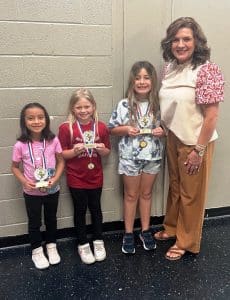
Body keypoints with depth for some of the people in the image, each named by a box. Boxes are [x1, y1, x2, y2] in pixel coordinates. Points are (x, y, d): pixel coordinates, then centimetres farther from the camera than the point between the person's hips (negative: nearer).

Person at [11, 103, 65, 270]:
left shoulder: (53, 140, -14)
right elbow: (15, 167, -2)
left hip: (52, 190, 1)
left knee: (51, 219, 20)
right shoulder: (20, 145, -16)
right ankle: (37, 251, 38)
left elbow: (61, 161, -3)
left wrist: (56, 178, -17)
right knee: (34, 222, 16)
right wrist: (24, 182, -17)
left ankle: (51, 246, 43)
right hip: (31, 192, -1)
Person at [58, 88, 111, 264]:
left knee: (95, 208, 17)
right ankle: (83, 245, 29)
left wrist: (102, 149, -16)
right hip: (76, 178, -2)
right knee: (80, 210, 12)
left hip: (95, 177, 2)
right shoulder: (66, 128, -12)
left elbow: (107, 152, 5)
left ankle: (98, 241, 35)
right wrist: (75, 151, -25)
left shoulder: (101, 127, -4)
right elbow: (61, 154, -7)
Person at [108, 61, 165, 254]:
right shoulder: (124, 105, -9)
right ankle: (129, 234, 25)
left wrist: (162, 131, -14)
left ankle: (145, 231, 32)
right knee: (131, 195, 11)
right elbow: (112, 129, -2)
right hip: (130, 157, -2)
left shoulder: (158, 104, -3)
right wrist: (126, 129, -20)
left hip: (152, 156, 2)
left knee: (146, 194, 16)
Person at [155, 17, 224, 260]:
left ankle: (186, 242, 27)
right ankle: (171, 228, 41)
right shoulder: (169, 68, 4)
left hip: (195, 142, -6)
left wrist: (199, 150, -18)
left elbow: (211, 116, -18)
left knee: (191, 194, 9)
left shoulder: (207, 70, -17)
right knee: (175, 187, 21)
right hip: (173, 138, 6)